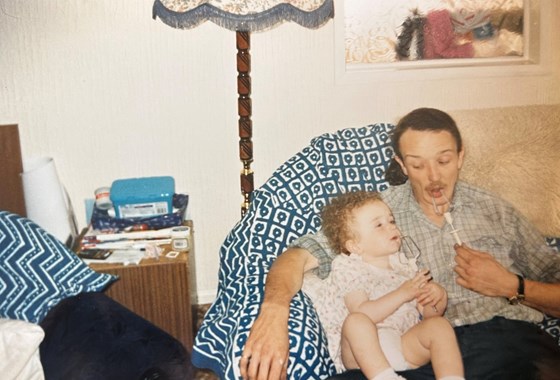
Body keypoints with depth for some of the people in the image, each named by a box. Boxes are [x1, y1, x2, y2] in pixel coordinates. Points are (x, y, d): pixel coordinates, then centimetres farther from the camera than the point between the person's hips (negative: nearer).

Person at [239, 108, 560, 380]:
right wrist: (274, 309, -24)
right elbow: (300, 255, -3)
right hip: (429, 350, 0)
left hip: (511, 341, 1)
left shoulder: (496, 210, 15)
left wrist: (513, 287, -2)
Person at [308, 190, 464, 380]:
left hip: (407, 349, 4)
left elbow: (428, 314, 19)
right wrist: (403, 294, -19)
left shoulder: (404, 263, 20)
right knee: (355, 322, -34)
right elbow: (363, 313, -16)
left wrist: (436, 296, -4)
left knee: (439, 324, -20)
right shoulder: (349, 270, 3)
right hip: (364, 352, -4)